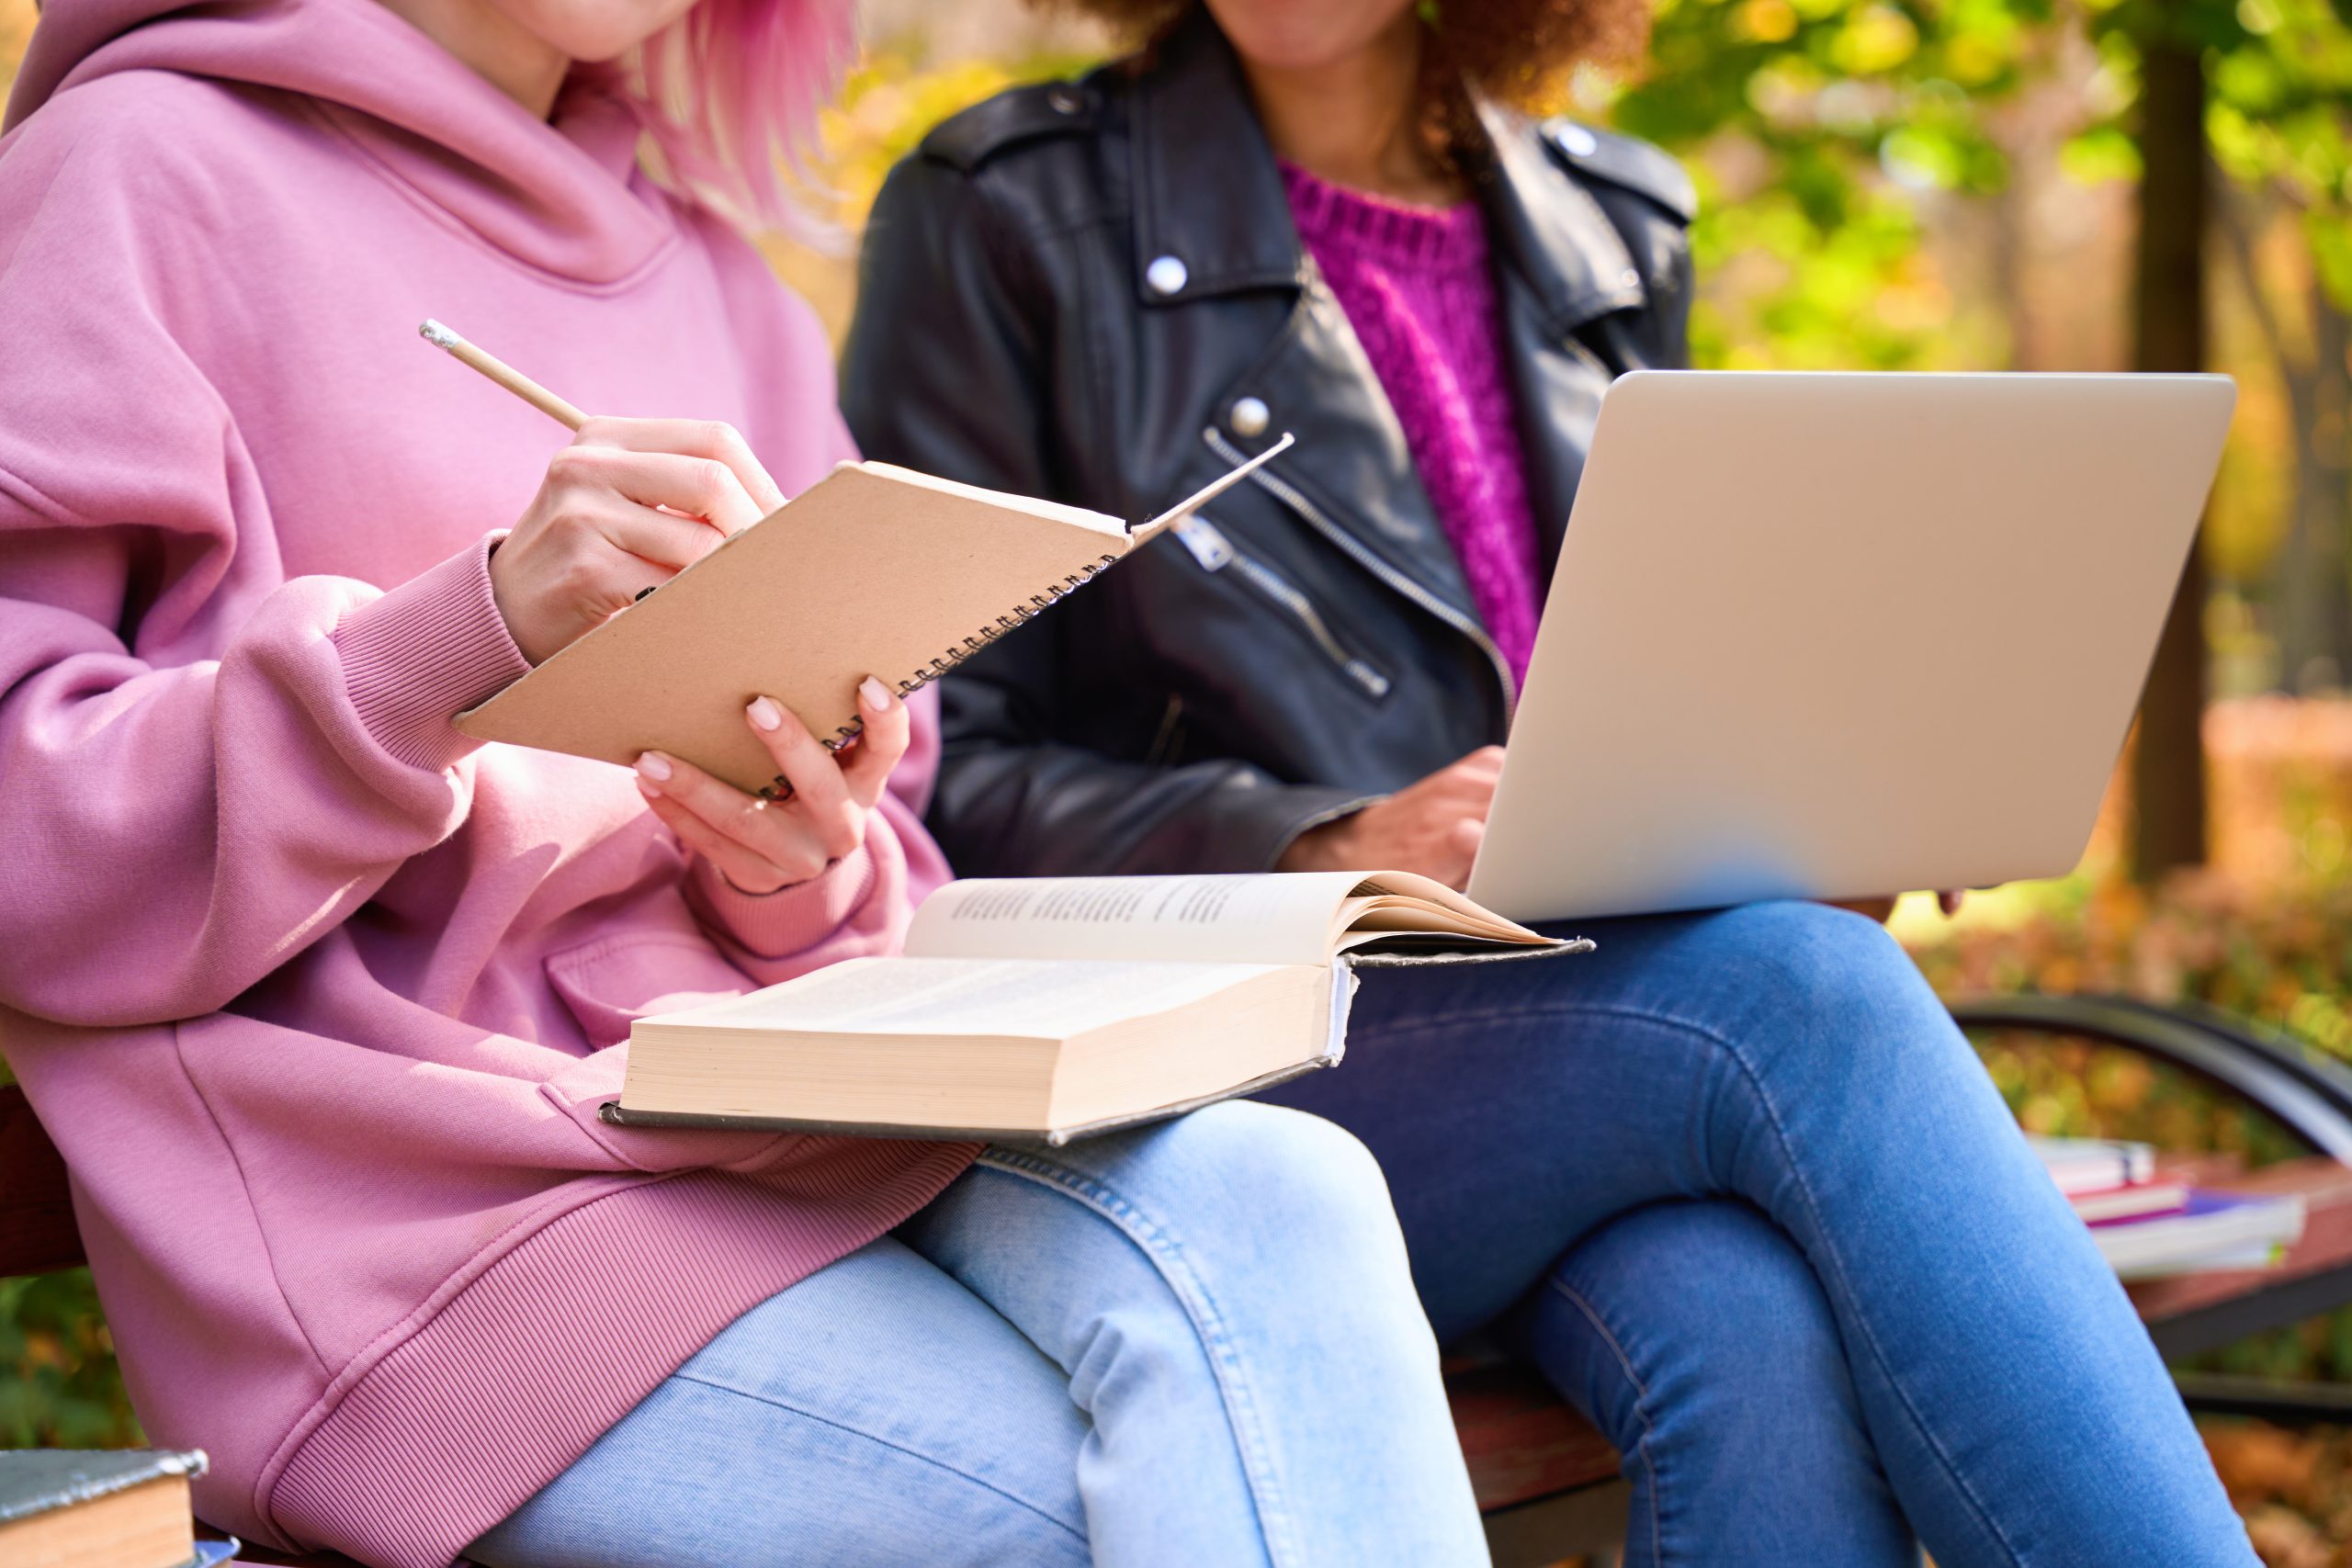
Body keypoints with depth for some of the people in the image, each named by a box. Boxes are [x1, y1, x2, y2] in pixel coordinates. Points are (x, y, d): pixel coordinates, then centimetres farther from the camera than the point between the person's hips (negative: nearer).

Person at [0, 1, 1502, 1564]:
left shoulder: (723, 287, 21)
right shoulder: (144, 174, 3)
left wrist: (803, 875, -6)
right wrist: (463, 636, -18)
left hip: (738, 1112, 6)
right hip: (417, 1200, -6)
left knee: (1267, 1200, -27)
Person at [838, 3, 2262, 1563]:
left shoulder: (1614, 233, 17)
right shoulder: (1003, 216, 2)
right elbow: (929, 782, -3)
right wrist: (1325, 850, -19)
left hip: (1584, 995, 4)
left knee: (1750, 1339, -33)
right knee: (1797, 992, -32)